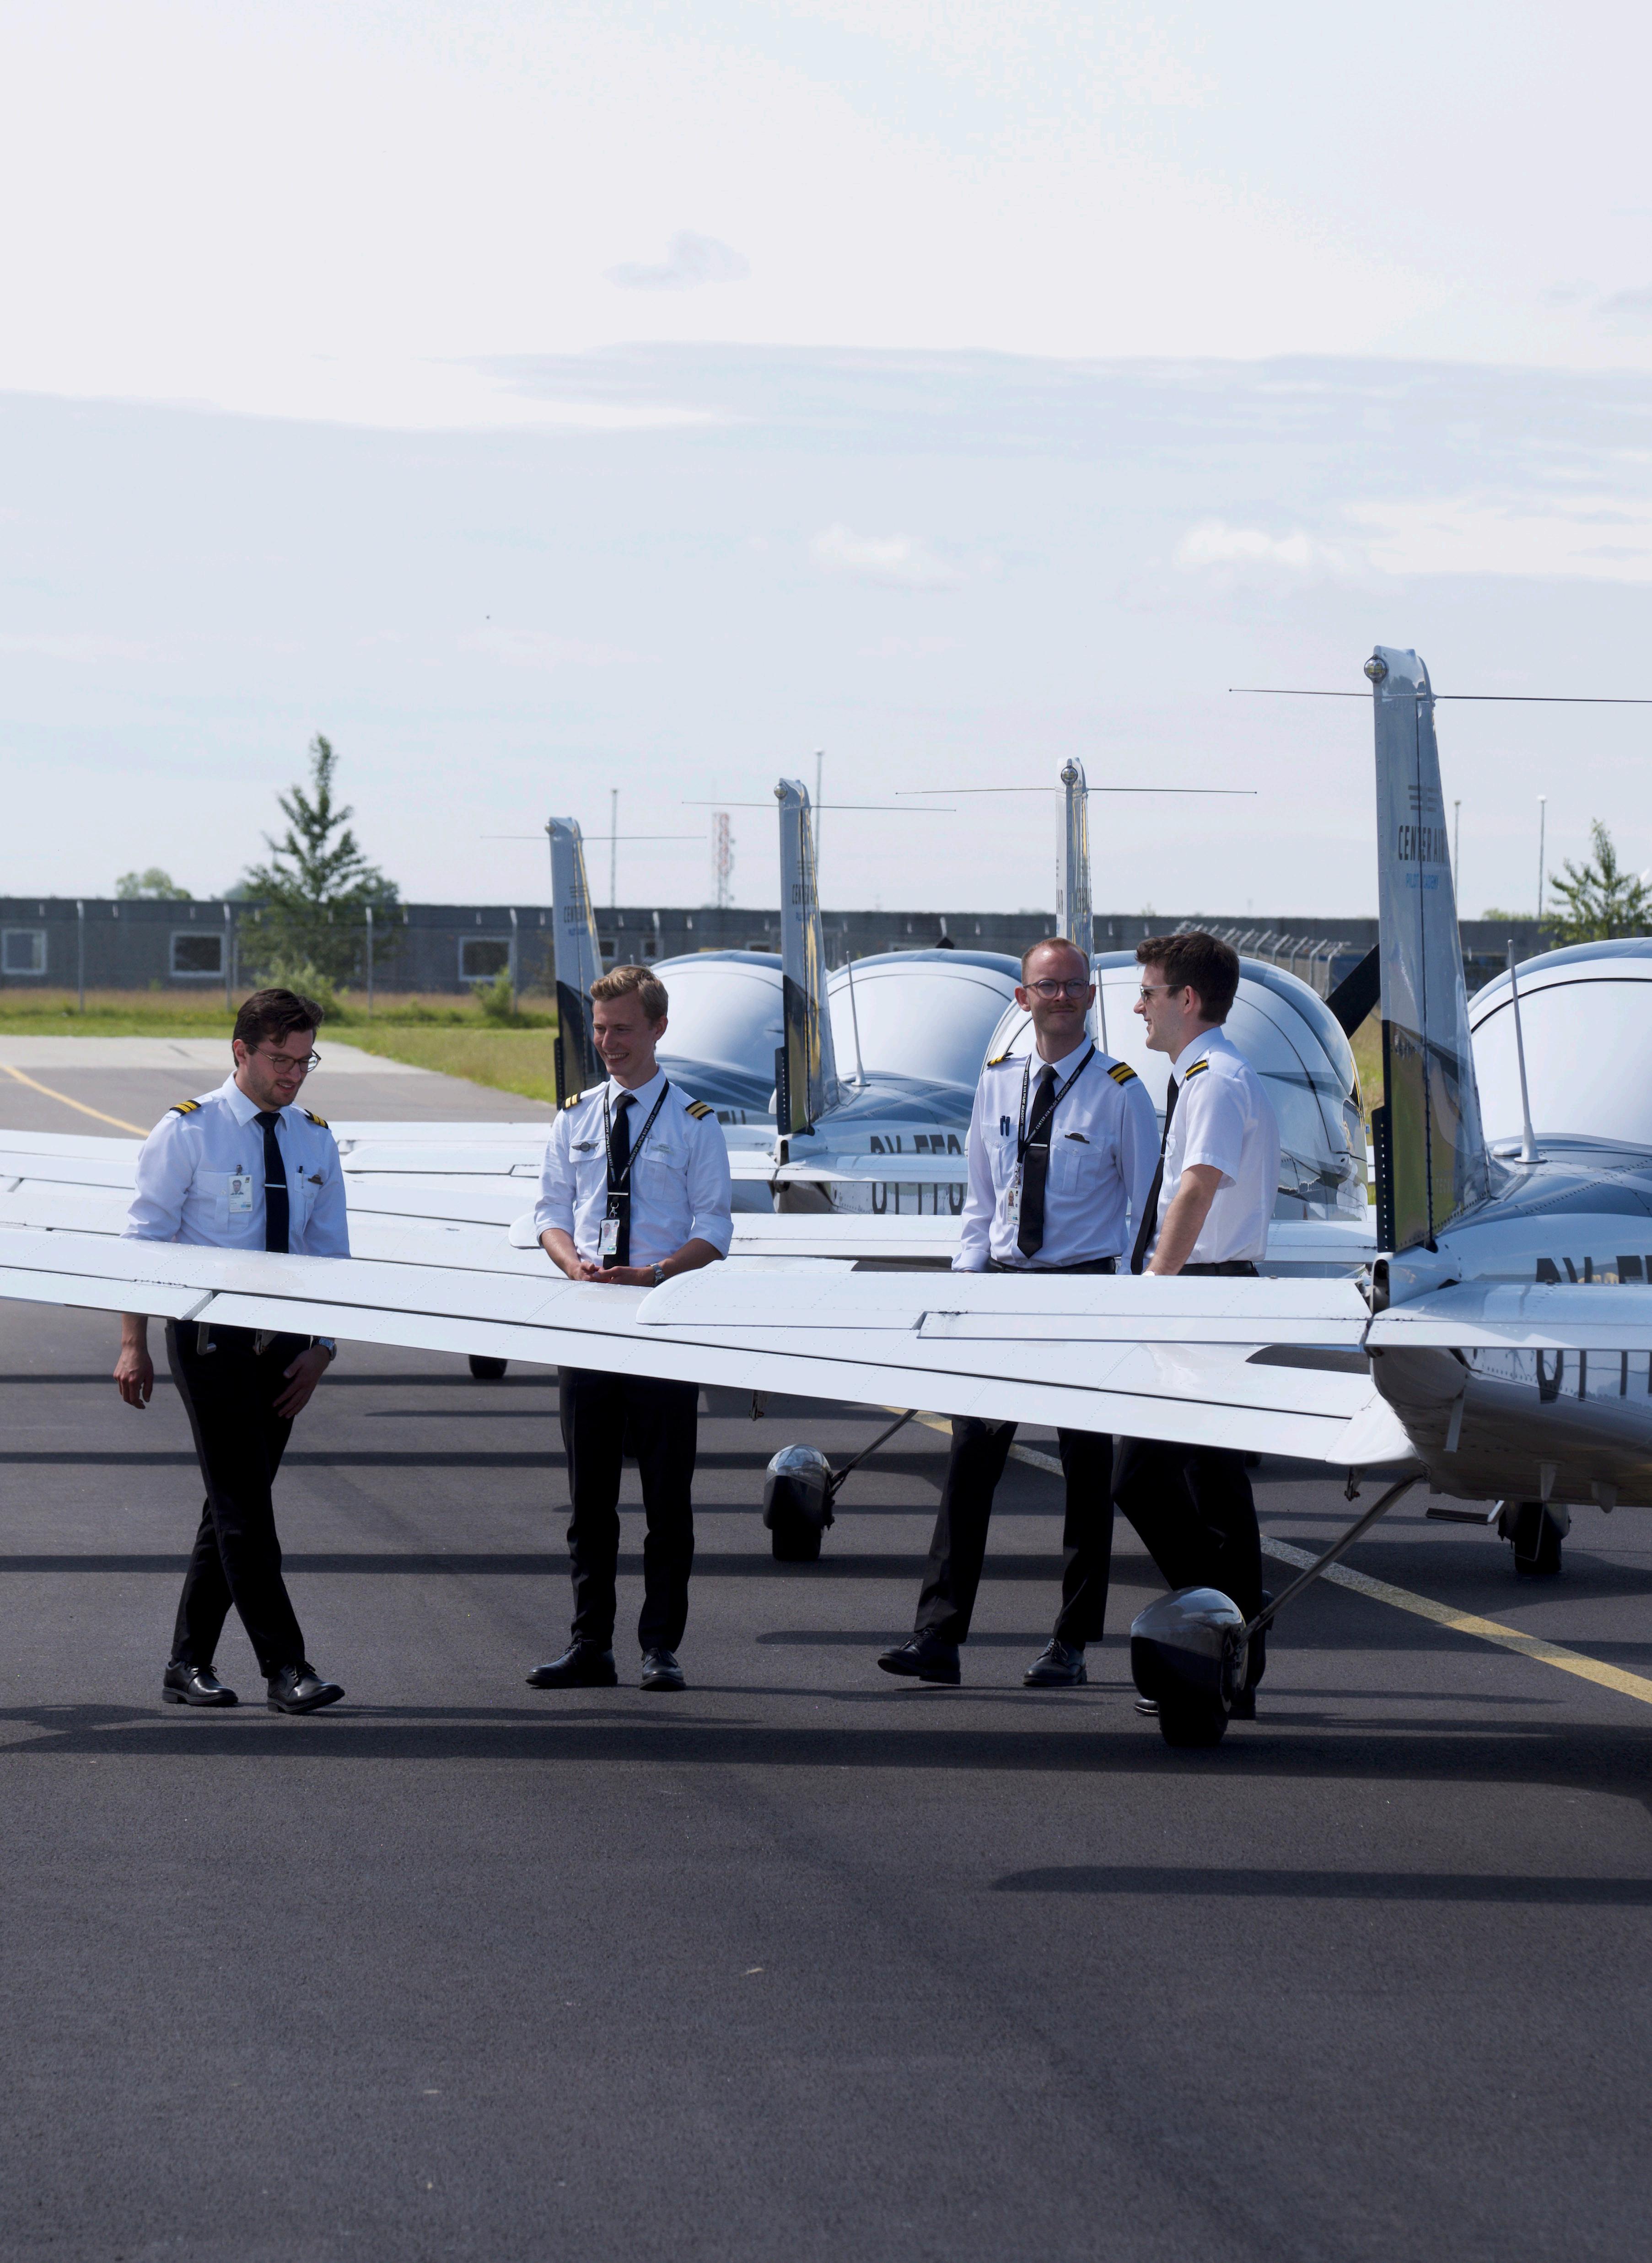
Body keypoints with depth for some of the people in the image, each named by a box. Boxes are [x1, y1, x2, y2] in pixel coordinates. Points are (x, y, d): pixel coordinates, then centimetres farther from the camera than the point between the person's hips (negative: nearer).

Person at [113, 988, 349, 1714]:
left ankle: (189, 1665, 16)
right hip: (212, 1339, -5)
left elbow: (332, 1255, 13)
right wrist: (134, 1345, -10)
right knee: (245, 1510, -10)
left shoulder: (315, 1141, 10)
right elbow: (143, 1240, -4)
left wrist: (320, 1349, 1)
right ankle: (285, 1669, -12)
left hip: (284, 1345, 5)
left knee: (235, 1507, 9)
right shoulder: (188, 1132, -5)